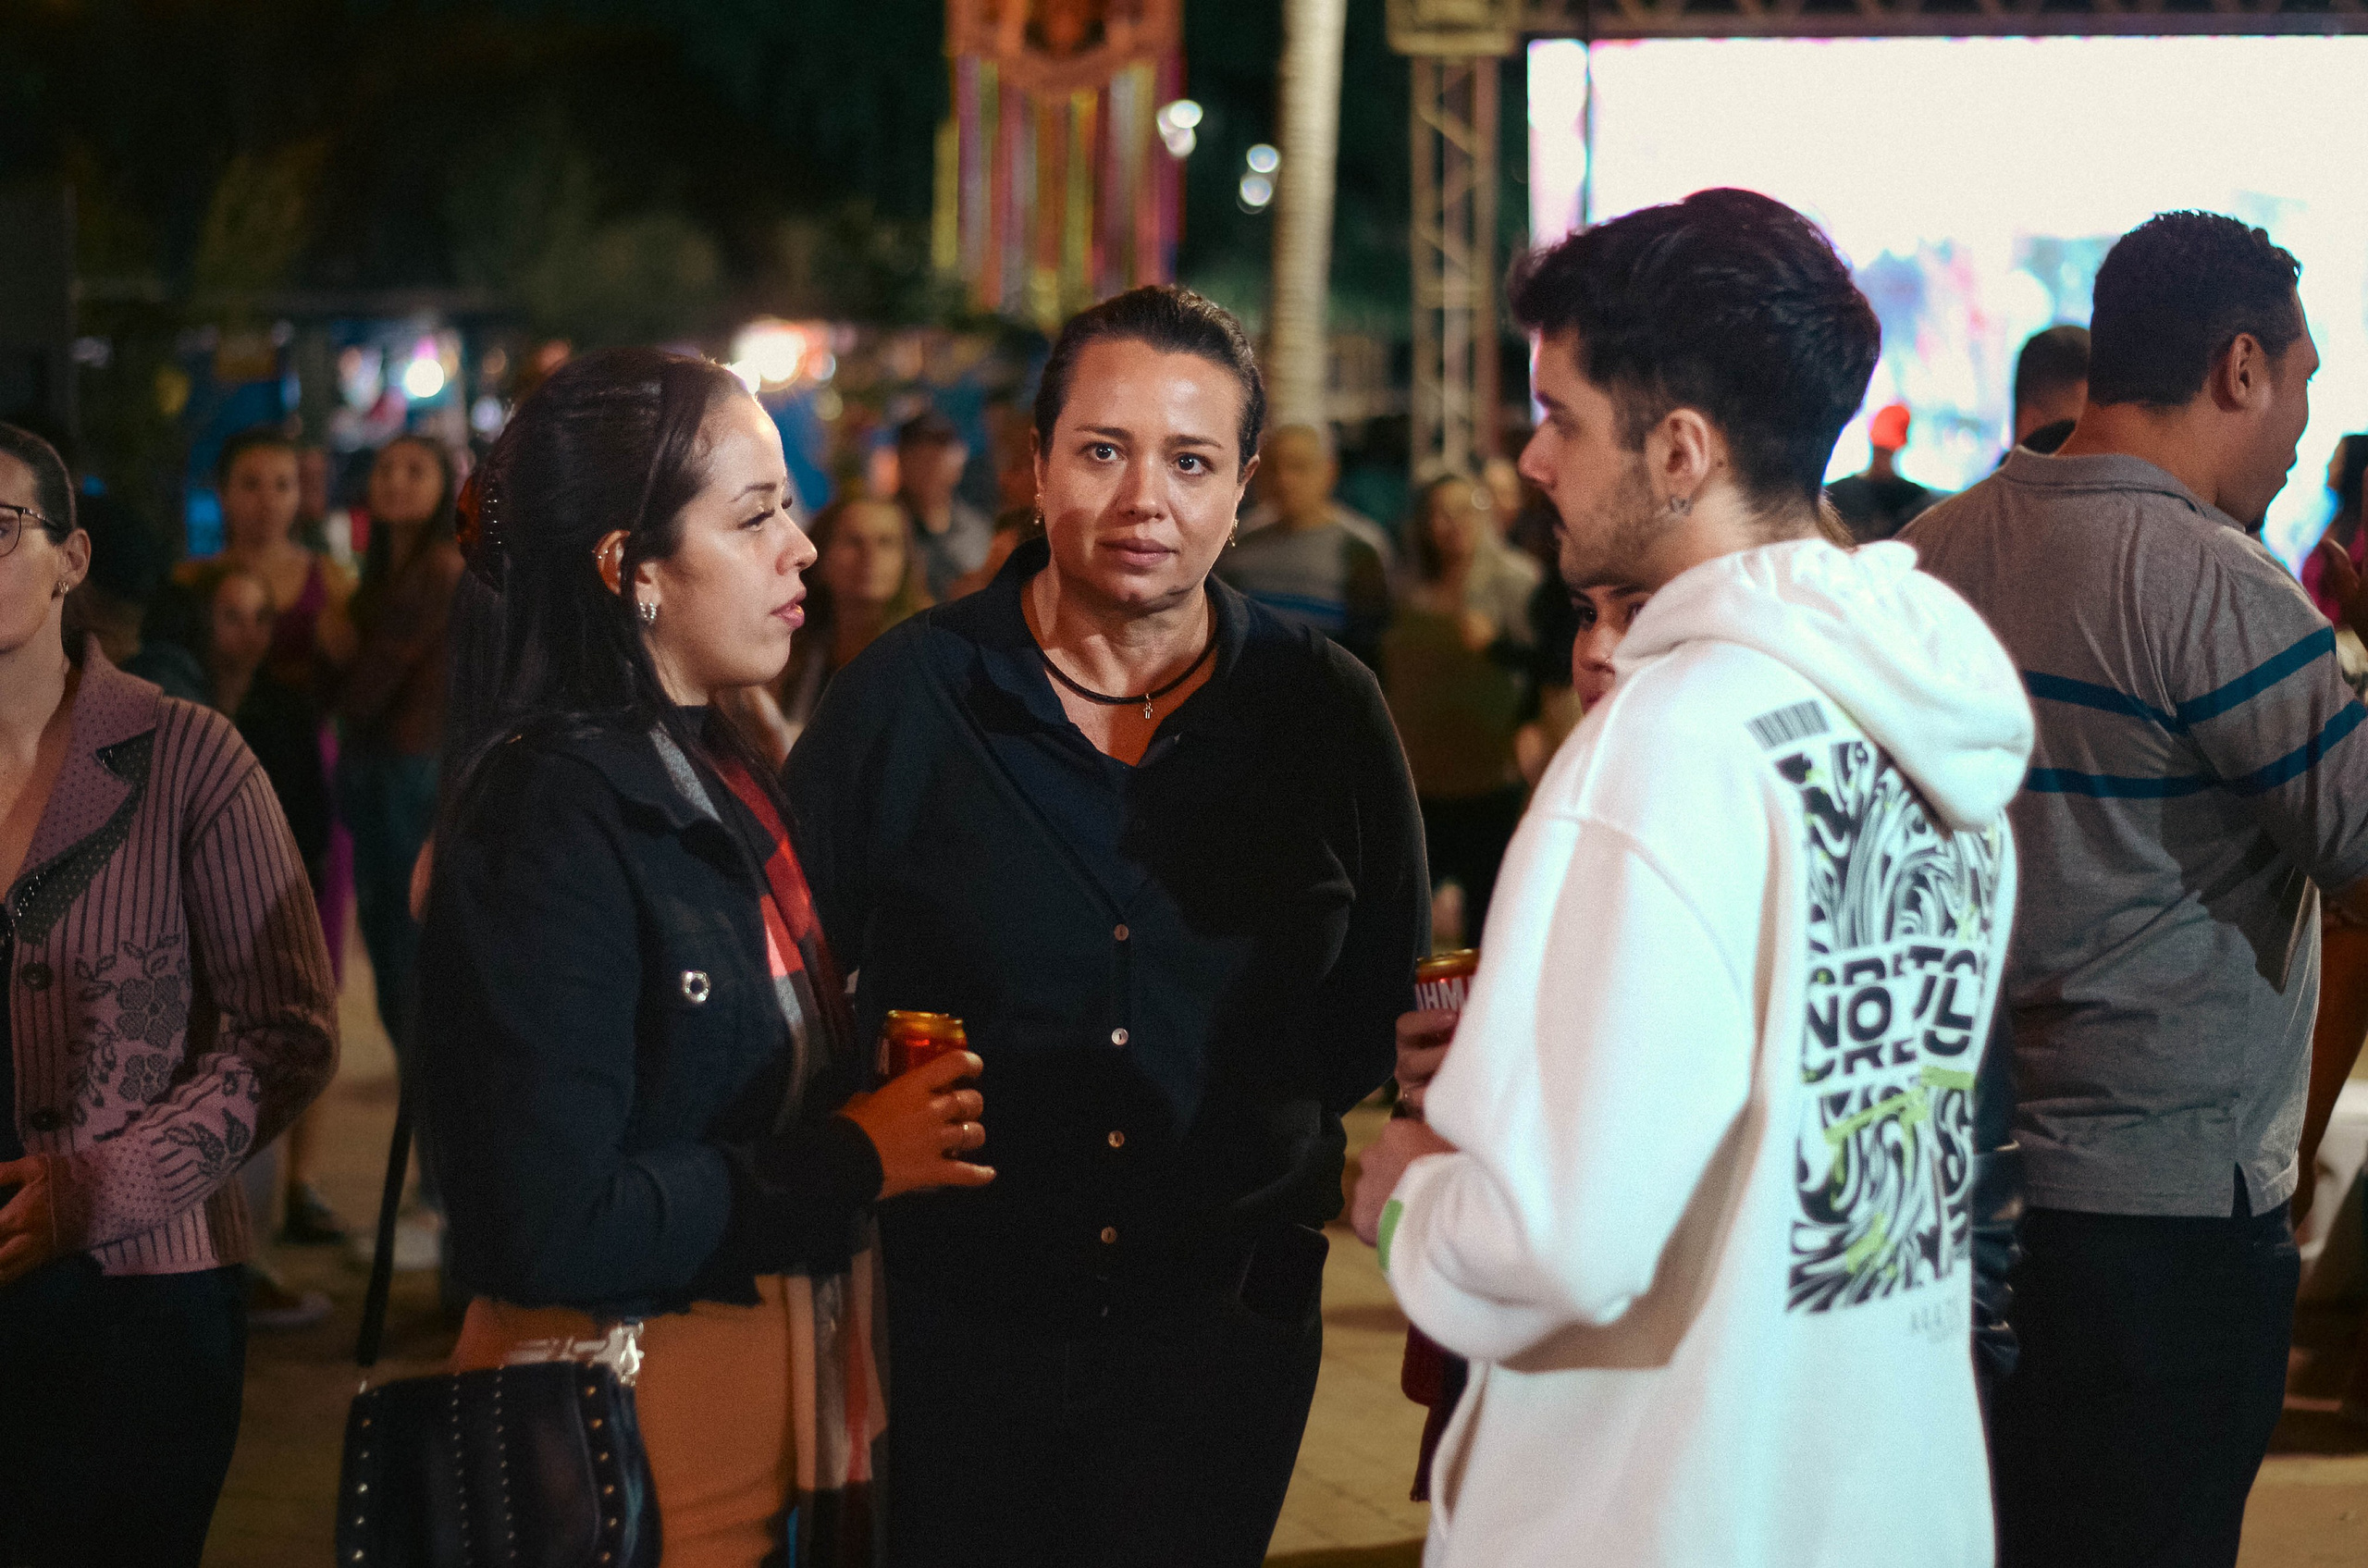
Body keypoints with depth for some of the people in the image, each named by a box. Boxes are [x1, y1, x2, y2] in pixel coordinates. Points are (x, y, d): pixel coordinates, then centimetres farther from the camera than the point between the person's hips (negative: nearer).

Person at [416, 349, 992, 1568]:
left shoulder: (722, 783, 10)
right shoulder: (551, 817, -18)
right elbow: (552, 1227, -25)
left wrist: (915, 1104, -1)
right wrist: (851, 1161, -16)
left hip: (788, 1424, 9)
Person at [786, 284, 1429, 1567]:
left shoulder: (1326, 714, -1)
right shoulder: (904, 699, -6)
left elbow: (1384, 1003, 10)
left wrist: (1268, 1151, 1)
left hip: (1224, 1328, 1)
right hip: (945, 1320, -1)